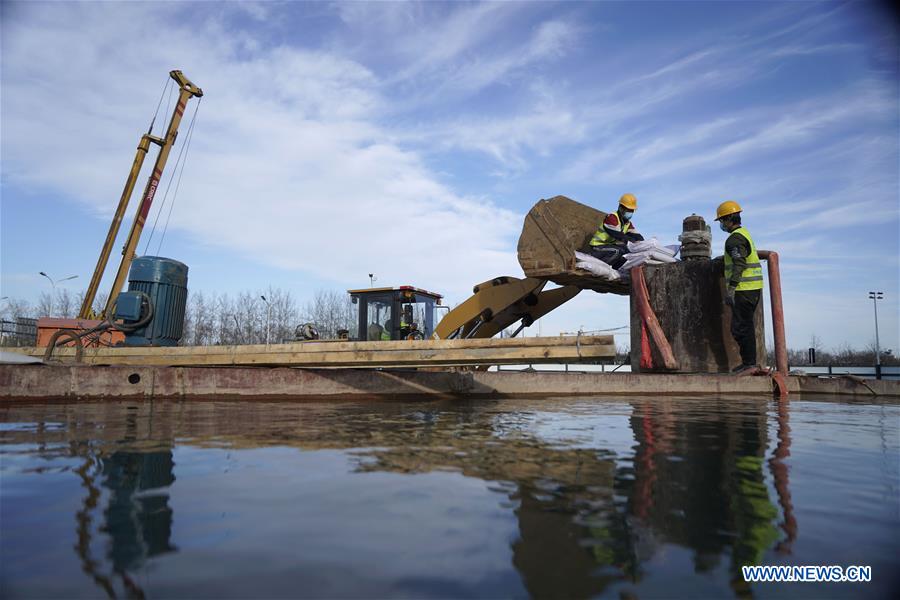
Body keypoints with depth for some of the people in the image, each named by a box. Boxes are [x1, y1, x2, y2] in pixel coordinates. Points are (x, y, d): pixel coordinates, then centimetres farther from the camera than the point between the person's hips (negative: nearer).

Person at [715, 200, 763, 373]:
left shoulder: (735, 238, -13)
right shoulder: (745, 233, 19)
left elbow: (739, 265, -22)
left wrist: (730, 289, -24)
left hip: (743, 289, -10)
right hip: (754, 287, 10)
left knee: (740, 327, -6)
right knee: (746, 325, 15)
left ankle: (749, 362, -3)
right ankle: (749, 362, 21)